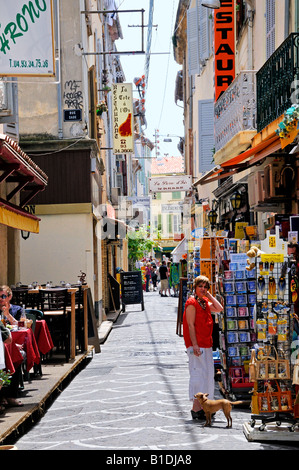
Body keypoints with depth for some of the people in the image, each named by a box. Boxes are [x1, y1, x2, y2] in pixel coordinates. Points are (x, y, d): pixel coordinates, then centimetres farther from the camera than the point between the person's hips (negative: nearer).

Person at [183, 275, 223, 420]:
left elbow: (219, 308, 8)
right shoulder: (192, 303, -9)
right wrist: (194, 345, -20)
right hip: (197, 344, -9)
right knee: (198, 373, -10)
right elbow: (190, 325, -14)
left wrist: (209, 295, 7)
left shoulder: (205, 302, 17)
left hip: (207, 344, 9)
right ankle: (196, 408, -10)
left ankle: (203, 406, 16)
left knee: (207, 374, 10)